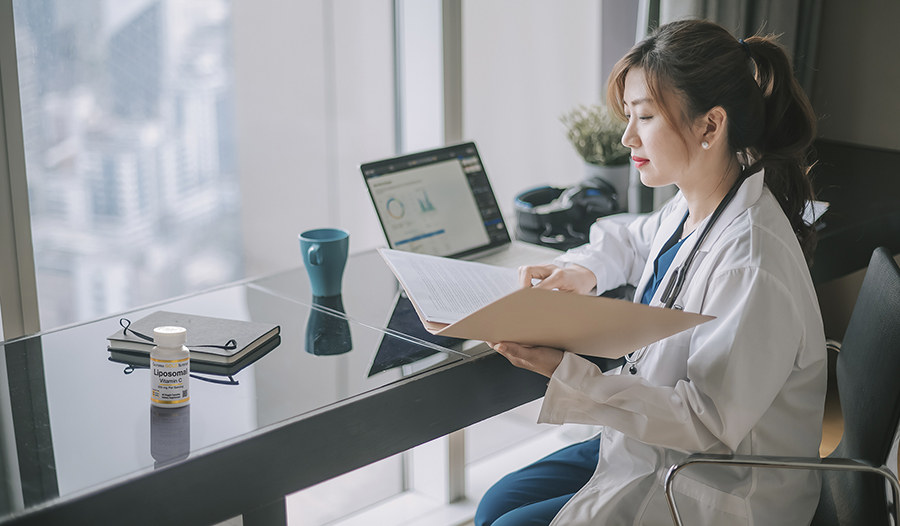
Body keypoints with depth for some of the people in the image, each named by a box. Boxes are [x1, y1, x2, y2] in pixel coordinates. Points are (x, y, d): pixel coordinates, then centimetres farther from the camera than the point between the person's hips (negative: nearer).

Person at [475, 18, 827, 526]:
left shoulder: (750, 261, -30)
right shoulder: (691, 208, -1)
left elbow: (709, 422, -29)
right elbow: (628, 241, 23)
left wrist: (567, 371, -33)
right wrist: (582, 271, 0)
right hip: (650, 444, 9)